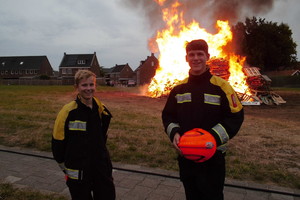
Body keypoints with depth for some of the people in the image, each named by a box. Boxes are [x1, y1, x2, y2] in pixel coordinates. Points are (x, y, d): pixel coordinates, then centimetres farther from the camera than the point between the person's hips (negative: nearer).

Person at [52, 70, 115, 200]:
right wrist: (64, 166, 0)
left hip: (102, 168, 4)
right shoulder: (68, 111, -16)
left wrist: (100, 154, 14)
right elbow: (57, 141, -7)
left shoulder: (101, 109, -2)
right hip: (78, 172, -4)